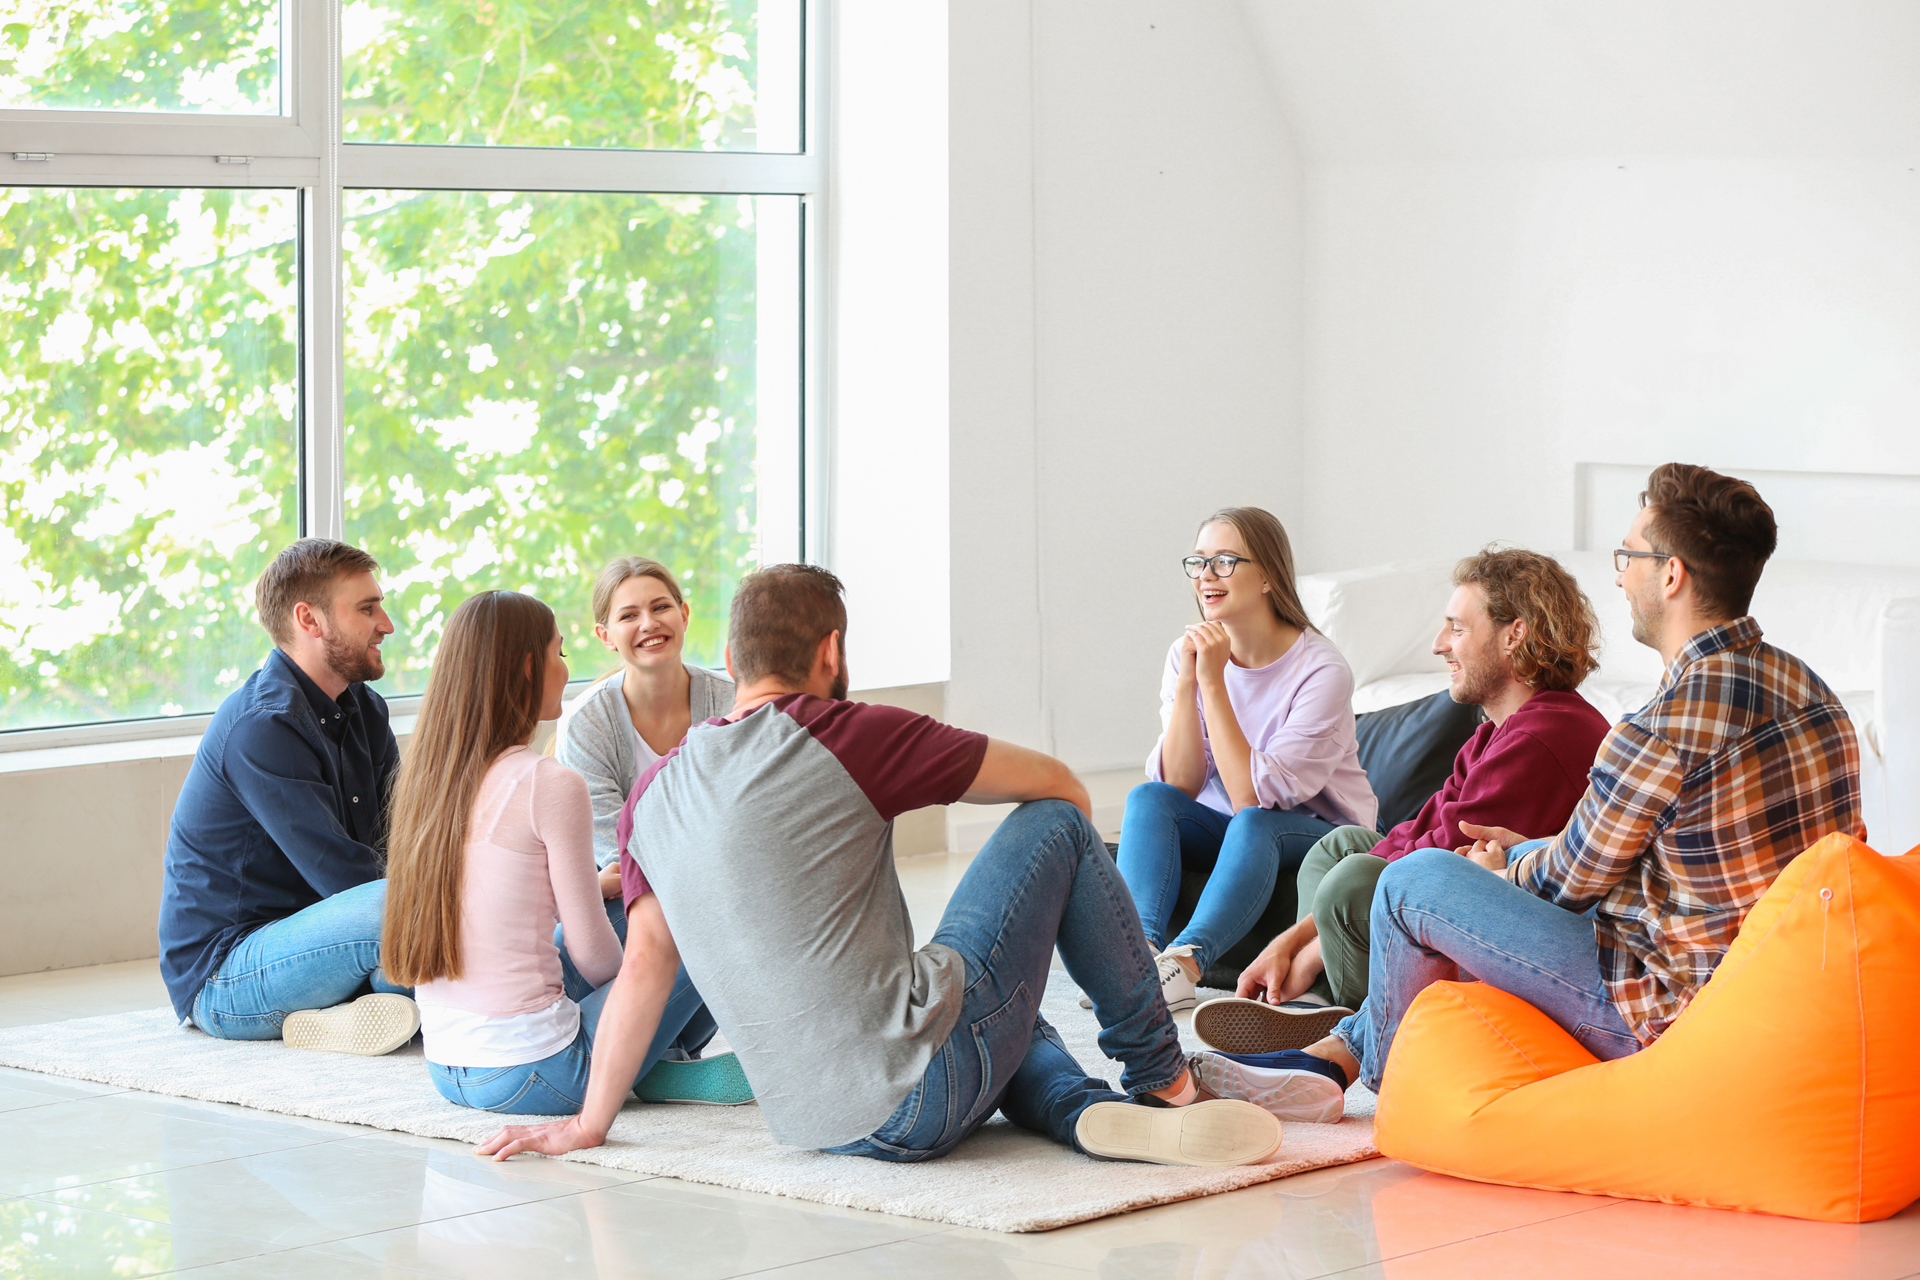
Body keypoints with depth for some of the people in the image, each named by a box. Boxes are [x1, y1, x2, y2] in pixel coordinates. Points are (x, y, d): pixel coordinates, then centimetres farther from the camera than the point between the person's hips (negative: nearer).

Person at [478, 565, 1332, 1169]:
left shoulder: (653, 794, 10)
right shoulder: (845, 735, -6)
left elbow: (644, 962, 10)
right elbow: (1055, 780, 3)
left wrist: (588, 1125, 17)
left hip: (811, 1119, 6)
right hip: (917, 1086, -6)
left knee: (1004, 1013, 36)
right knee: (1056, 824, 11)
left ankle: (1091, 1111, 4)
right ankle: (1164, 1081, 18)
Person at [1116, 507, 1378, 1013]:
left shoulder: (1321, 669, -21)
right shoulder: (1188, 653, -4)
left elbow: (1253, 798, -26)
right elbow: (1180, 785, -12)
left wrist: (1213, 684, -29)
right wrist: (1186, 683, -23)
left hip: (1319, 834, -5)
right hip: (1226, 831, 5)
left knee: (1254, 824, -36)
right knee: (1148, 797, -23)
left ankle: (1184, 963, -50)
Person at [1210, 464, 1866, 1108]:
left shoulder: (1659, 731, -26)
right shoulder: (1805, 687, 4)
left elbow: (1573, 878, -9)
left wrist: (1505, 868, 14)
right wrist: (1525, 851, 21)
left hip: (1670, 1014, -9)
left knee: (1414, 881, 0)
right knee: (1523, 864, 28)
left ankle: (1380, 1066, 27)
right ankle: (1344, 1043, 37)